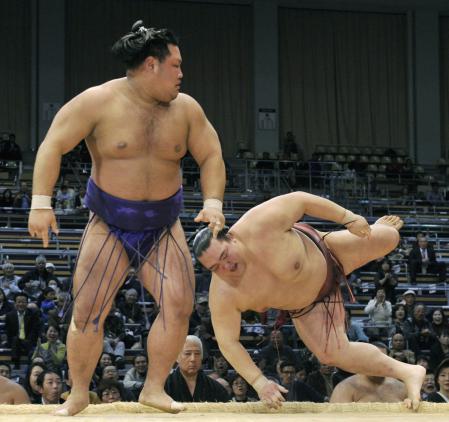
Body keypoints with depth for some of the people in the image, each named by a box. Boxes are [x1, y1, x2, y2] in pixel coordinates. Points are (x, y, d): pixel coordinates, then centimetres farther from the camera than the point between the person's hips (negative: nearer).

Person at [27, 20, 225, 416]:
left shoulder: (185, 108, -2)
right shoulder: (99, 102, -13)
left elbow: (211, 156, 6)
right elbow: (53, 146, -11)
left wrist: (213, 203, -10)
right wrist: (41, 203, -18)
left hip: (163, 225, 3)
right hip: (110, 224, -3)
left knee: (179, 303, -13)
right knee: (88, 309, -8)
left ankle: (154, 388, 0)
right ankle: (78, 393, 8)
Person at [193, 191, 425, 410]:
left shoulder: (260, 226, -40)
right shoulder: (223, 294, -31)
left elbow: (300, 200, -26)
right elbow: (228, 343, -22)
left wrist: (348, 218, -23)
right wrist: (259, 382, -27)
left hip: (321, 253, -2)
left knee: (387, 240, 5)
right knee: (332, 353, -11)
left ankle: (380, 226, 48)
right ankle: (407, 373, 9)